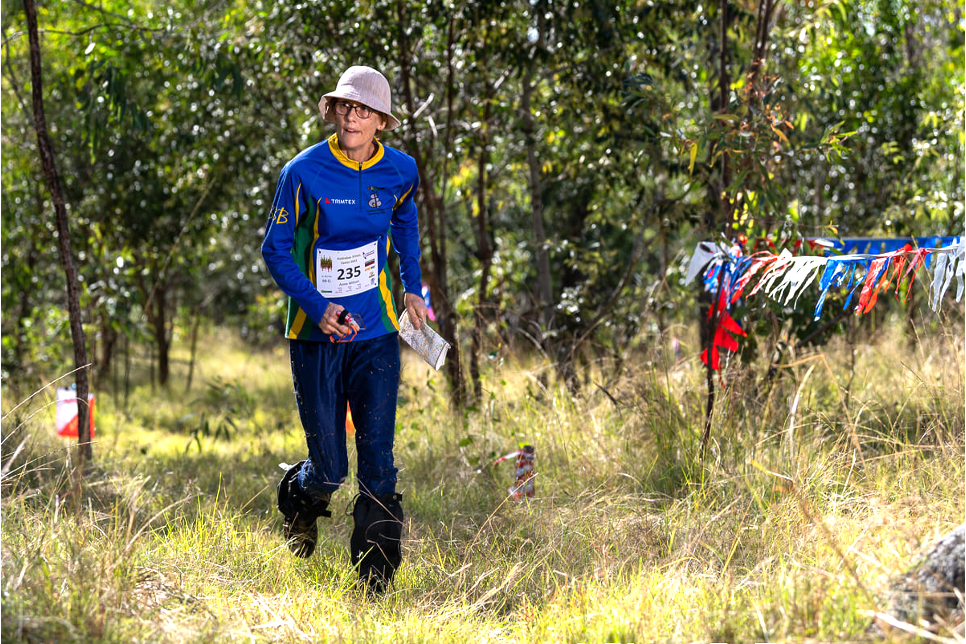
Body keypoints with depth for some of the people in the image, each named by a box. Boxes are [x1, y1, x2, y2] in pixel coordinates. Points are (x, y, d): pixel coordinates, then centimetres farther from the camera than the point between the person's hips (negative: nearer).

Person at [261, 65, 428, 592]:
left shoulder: (400, 171, 0)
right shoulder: (304, 172, -10)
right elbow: (275, 249, -5)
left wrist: (413, 286, 16)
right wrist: (318, 307, -18)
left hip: (376, 335, 2)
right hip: (316, 338, -2)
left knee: (377, 464, -4)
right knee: (329, 470, 0)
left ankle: (376, 583, 6)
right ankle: (297, 495, 37)